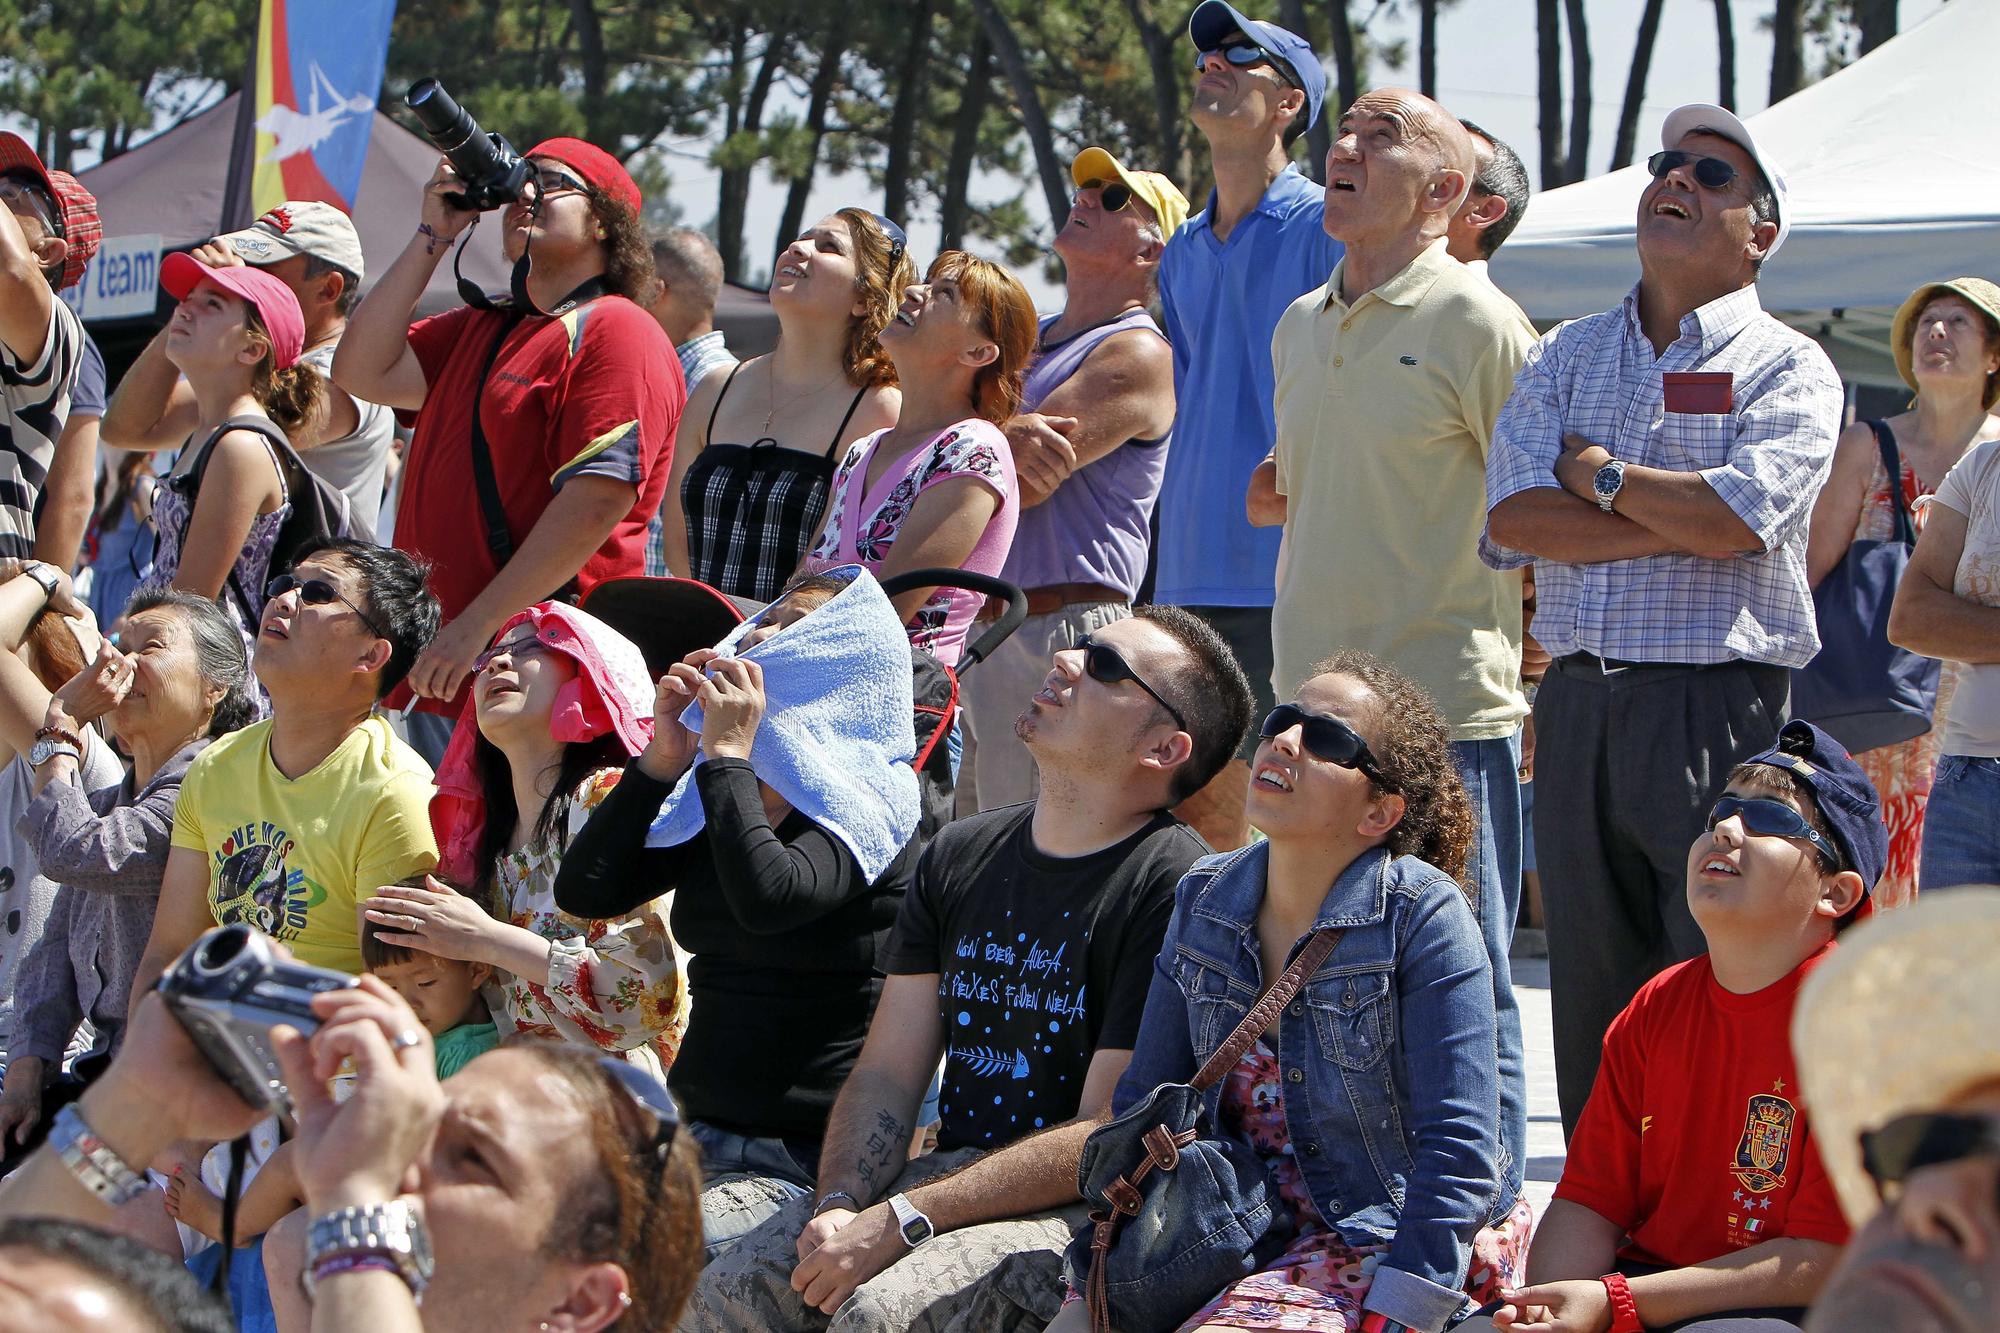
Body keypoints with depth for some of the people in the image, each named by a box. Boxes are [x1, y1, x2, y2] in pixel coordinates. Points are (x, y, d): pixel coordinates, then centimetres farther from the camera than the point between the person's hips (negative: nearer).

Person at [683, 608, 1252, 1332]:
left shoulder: (1174, 886, -12)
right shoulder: (959, 856, 12)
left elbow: (1106, 1137, -16)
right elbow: (886, 1073, 9)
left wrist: (900, 1220, -20)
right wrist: (839, 1205, -12)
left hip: (1077, 1214, -6)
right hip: (950, 1174, 6)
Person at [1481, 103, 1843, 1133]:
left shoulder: (1788, 370, 2)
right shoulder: (1568, 355, 15)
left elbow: (1734, 517, -15)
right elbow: (1512, 518, 0)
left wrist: (1598, 473, -2)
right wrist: (1675, 525, -9)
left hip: (1720, 708, -4)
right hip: (1578, 701, 5)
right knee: (1590, 979, 7)